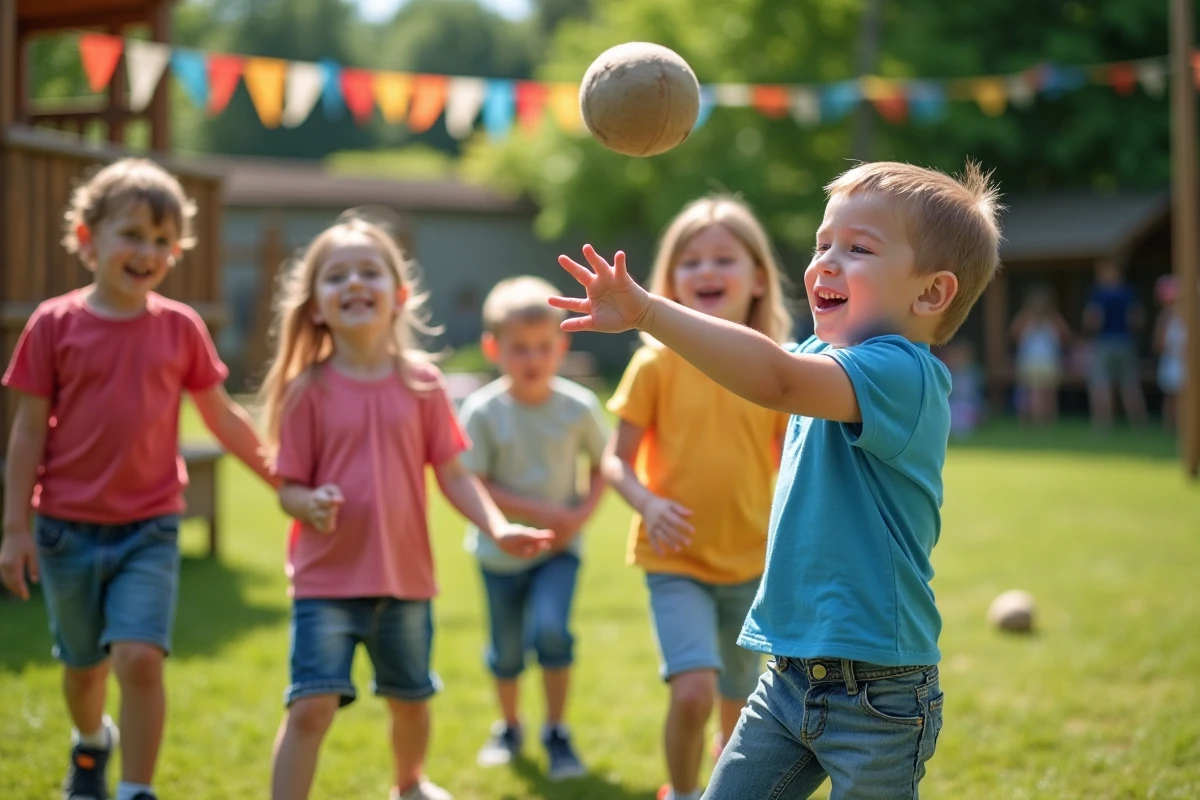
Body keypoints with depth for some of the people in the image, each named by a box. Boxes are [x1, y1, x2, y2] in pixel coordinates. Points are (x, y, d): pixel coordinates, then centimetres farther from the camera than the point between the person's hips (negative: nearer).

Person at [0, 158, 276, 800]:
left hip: (150, 529, 0)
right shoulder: (54, 325, -6)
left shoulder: (180, 327, -1)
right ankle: (90, 745, 48)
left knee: (140, 658, -17)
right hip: (68, 528, 0)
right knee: (83, 663, 17)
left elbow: (223, 418, 8)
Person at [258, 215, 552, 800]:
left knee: (410, 699, 21)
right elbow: (289, 488, -5)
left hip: (406, 577, 3)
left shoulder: (421, 383, -2)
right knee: (311, 706, -13)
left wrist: (499, 529, -16)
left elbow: (453, 474, -2)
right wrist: (309, 504, -28)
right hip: (326, 580, -3)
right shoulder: (308, 390, -7)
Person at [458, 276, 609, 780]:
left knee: (551, 629, -21)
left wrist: (583, 512, -14)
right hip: (501, 550, 0)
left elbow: (603, 465, 3)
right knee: (506, 649, 12)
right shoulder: (482, 411, -15)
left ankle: (556, 732, -1)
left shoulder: (579, 407, -10)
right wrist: (539, 511, -20)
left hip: (560, 549, 0)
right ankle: (508, 727, 40)